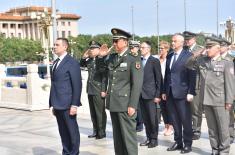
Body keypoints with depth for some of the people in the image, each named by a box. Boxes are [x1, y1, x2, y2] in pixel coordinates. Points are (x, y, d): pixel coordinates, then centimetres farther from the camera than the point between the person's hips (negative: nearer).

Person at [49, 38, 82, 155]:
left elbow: (77, 85, -12)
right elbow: (54, 85, 16)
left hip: (67, 105, -7)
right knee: (63, 131, 12)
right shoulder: (55, 63, 16)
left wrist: (74, 105, -16)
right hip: (58, 105, 7)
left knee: (72, 131, 2)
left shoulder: (72, 63, -8)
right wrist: (52, 104, 13)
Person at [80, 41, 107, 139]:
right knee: (93, 112, 14)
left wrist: (103, 90, -17)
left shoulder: (102, 60, -11)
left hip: (98, 90, -7)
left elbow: (104, 76, -14)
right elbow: (81, 65, 27)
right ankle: (96, 131, 24)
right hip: (90, 90, 8)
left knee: (100, 112, 1)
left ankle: (101, 132, 10)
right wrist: (84, 57, 8)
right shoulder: (90, 60, 10)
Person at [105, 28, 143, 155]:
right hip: (113, 104, 7)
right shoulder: (111, 58, 12)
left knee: (128, 136, -2)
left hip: (125, 104, -6)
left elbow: (137, 84, -13)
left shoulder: (134, 59, -7)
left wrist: (132, 105, -16)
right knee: (117, 136, 13)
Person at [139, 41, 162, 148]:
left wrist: (158, 95, -11)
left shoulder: (154, 61, -5)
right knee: (145, 118, 10)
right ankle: (149, 138, 19)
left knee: (152, 118, 0)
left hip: (150, 94, -5)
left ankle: (154, 139, 11)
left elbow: (159, 79, -6)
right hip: (141, 94, 5)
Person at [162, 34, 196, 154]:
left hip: (182, 93, -6)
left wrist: (191, 92, -14)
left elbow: (192, 75, -9)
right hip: (170, 93, 6)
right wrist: (164, 91, 13)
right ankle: (178, 142, 21)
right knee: (175, 120, 11)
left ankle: (187, 144, 12)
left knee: (185, 120, 2)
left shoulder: (188, 56, -5)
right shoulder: (169, 56, 14)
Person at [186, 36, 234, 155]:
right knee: (211, 127, 12)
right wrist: (195, 56, -1)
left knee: (223, 128, 4)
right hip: (206, 100, 5)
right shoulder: (202, 60, 8)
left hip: (220, 101, -4)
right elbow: (188, 65, 17)